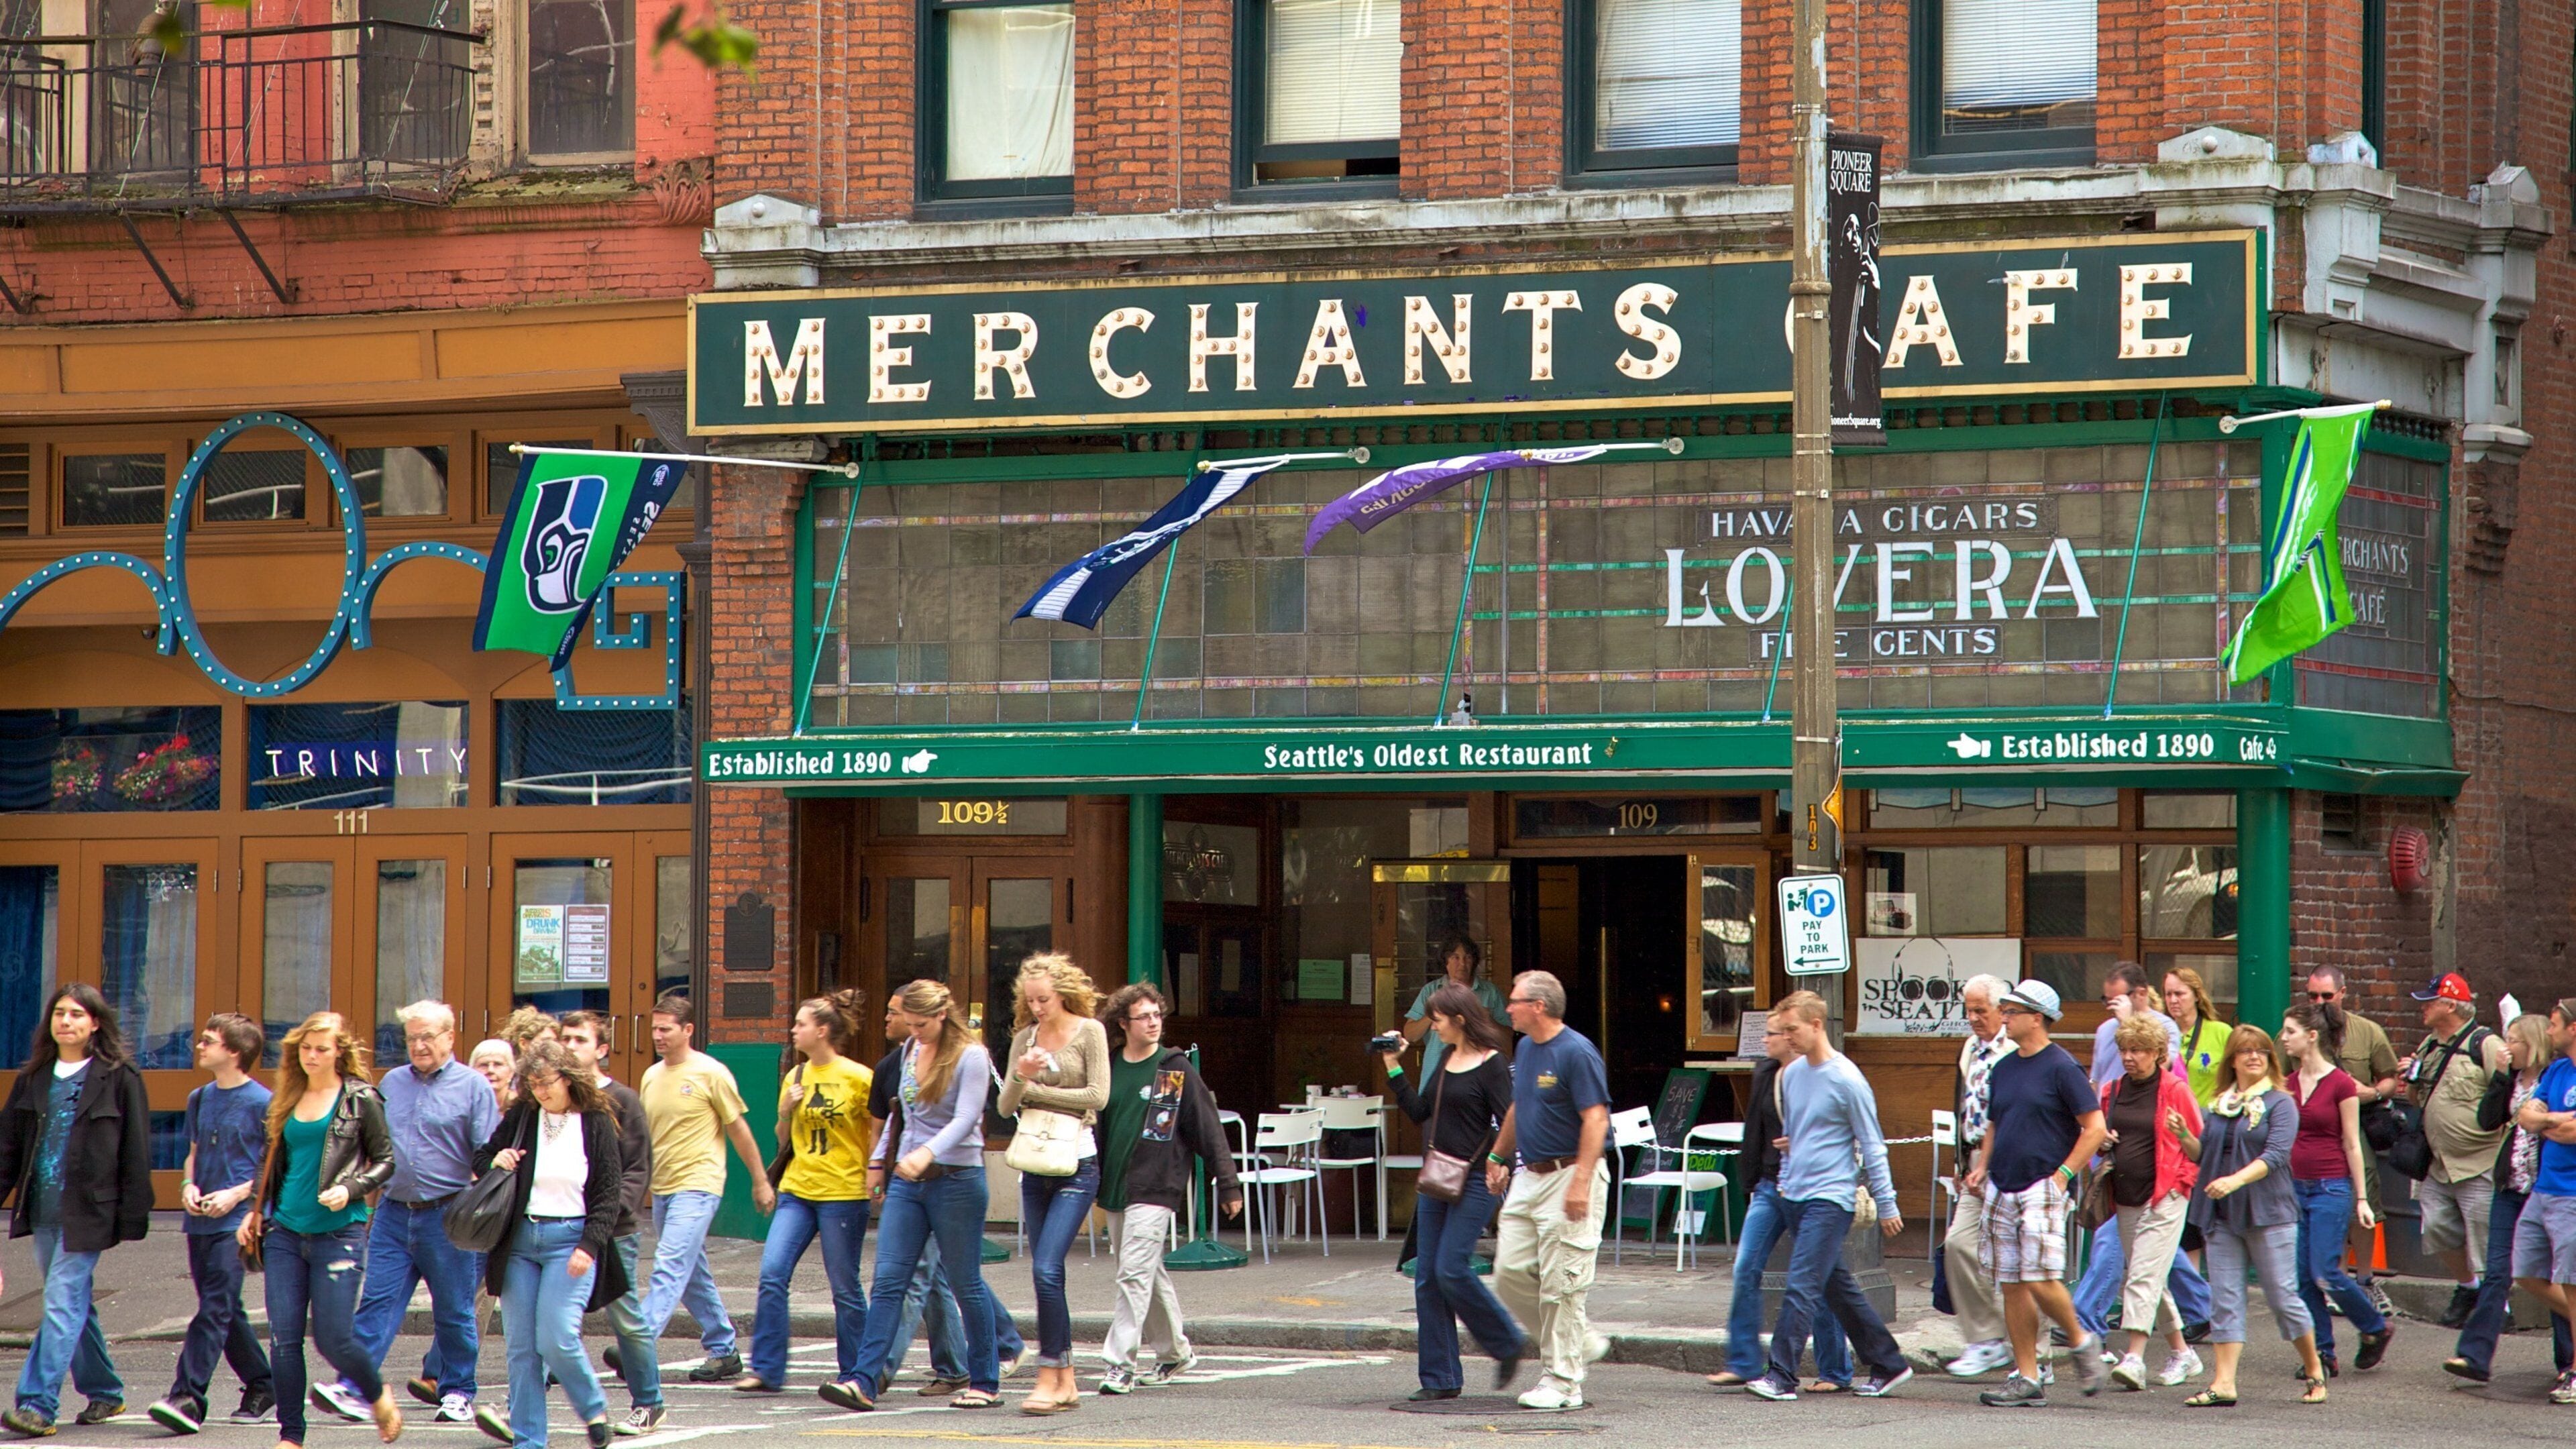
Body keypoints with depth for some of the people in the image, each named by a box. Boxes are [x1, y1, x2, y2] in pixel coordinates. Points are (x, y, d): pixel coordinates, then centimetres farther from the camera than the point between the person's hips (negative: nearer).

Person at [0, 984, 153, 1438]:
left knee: (63, 1303, -12)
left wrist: (133, 1220, -9)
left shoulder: (120, 1078, -3)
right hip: (42, 1209, 6)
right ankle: (106, 1392, 26)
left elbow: (135, 1154, -4)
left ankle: (37, 1406, -17)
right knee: (75, 1305, 13)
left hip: (87, 1211, -6)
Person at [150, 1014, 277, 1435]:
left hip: (235, 1222, -7)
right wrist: (188, 1186, 2)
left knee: (216, 1309, -13)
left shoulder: (261, 1103, -7)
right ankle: (262, 1388, 24)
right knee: (226, 1311, 11)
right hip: (199, 1221, 7)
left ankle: (188, 1397, -21)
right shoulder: (200, 1099, 13)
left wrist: (236, 1194, -16)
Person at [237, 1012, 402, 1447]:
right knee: (283, 1339, -1)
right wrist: (255, 1211, 13)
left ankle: (378, 1396, 25)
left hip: (338, 1232, -4)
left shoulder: (361, 1100, -2)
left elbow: (386, 1162, 0)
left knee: (334, 1340, -5)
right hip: (285, 1232, 5)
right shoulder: (289, 1099, 11)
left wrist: (350, 1190, -15)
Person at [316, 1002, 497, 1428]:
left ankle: (457, 1392, 16)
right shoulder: (392, 1083, 12)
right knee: (377, 1302, -5)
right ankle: (356, 1390, -10)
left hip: (447, 1217, -3)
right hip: (394, 1213, 3)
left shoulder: (472, 1087, -1)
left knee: (454, 1312, 5)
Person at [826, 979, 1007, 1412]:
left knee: (965, 1283, 2)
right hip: (906, 1181, 6)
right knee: (888, 1280, -4)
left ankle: (986, 1382, 14)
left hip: (956, 1179, -6)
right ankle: (864, 1381, -10)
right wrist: (879, 1160, 21)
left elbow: (965, 1119, -21)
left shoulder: (970, 1057, -10)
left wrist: (927, 1153, -35)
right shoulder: (910, 1050, 11)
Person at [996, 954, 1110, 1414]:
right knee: (1047, 1275, 7)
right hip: (1034, 1165, 6)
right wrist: (1021, 1077, -14)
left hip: (1076, 1165, -6)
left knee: (1046, 1269, -16)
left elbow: (1097, 1095, -11)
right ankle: (1066, 1382, 13)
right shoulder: (1025, 1037, 10)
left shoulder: (1090, 1032, -3)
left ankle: (1049, 1377, -12)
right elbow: (1006, 1106, 7)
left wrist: (1037, 1091, -5)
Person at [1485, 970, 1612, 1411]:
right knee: (1511, 1271, 5)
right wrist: (1497, 1156, 31)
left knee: (1561, 1283, -6)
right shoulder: (1526, 1048, 13)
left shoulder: (1577, 1053, -15)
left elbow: (1596, 1119, -20)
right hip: (1529, 1176, 9)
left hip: (1569, 1175, -9)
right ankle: (1580, 1342, 20)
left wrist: (1581, 1182, -26)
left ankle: (1563, 1382, 0)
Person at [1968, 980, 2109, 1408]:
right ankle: (2026, 1378, 7)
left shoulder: (2061, 1068, -7)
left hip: (2042, 1187, -7)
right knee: (2011, 1285, 4)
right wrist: (1982, 1167, 10)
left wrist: (2063, 1174, -14)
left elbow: (2095, 1128, -9)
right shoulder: (2004, 1069, 15)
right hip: (2001, 1190, 7)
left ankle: (2081, 1341, 9)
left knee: (2040, 1278, -15)